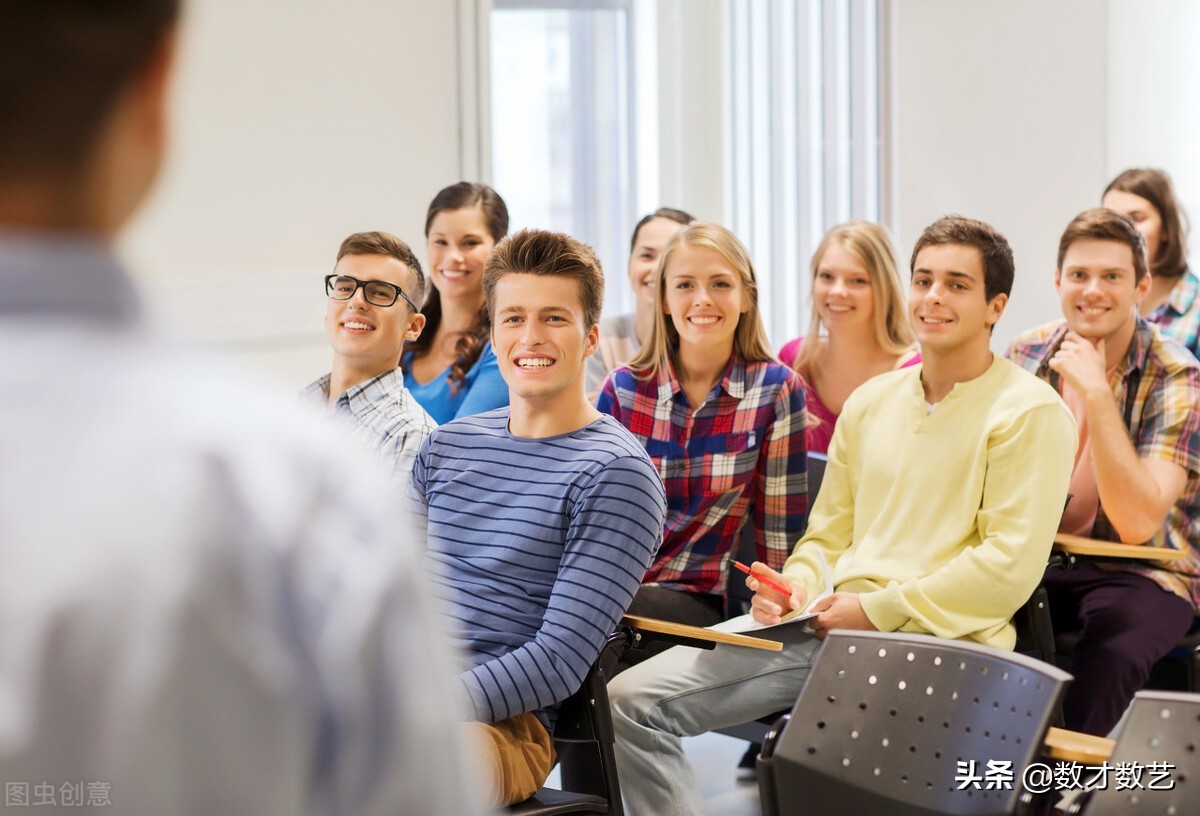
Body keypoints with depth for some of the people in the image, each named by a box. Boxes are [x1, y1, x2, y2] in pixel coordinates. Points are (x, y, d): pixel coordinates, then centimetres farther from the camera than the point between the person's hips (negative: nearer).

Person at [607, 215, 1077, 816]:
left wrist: (878, 610, -10)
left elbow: (1012, 565, -10)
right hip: (826, 629, 7)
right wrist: (796, 585, 0)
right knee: (631, 700, -8)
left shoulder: (1029, 411, -1)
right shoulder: (870, 402, 19)